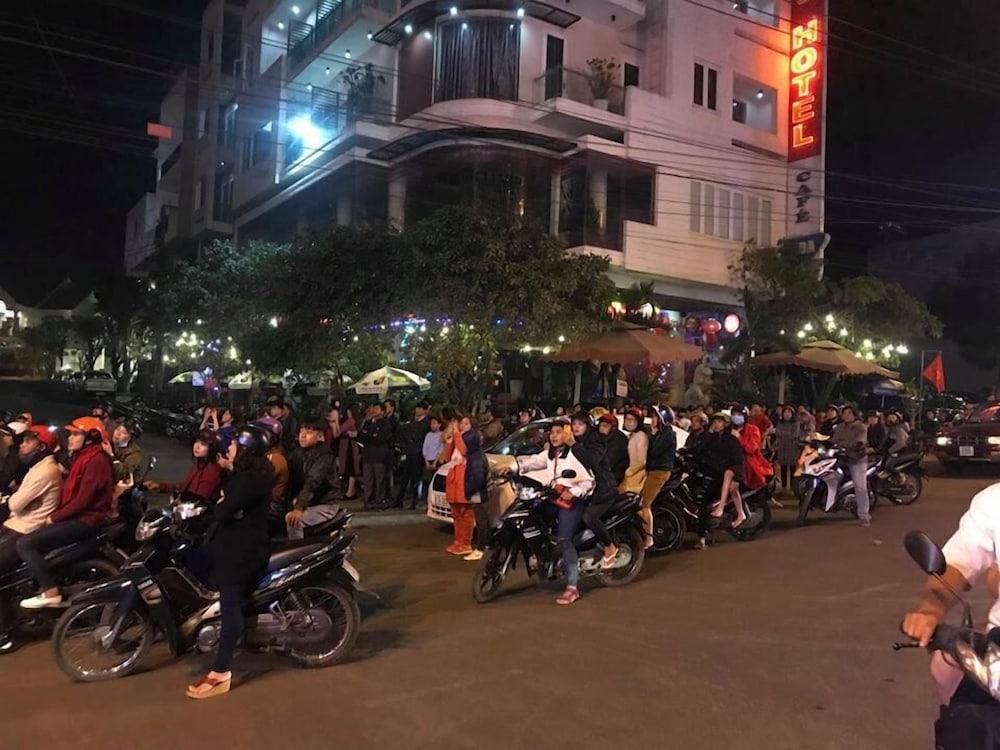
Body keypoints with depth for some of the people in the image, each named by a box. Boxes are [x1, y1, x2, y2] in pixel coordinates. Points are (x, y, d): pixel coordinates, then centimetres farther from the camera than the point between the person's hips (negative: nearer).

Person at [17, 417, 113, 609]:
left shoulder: (96, 460, -16)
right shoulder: (84, 457, 17)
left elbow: (82, 500, -21)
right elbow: (70, 493, 16)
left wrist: (55, 517, -11)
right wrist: (55, 514, 3)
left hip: (86, 520, -11)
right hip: (77, 517, 11)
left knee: (25, 544, -15)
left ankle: (51, 593, -15)